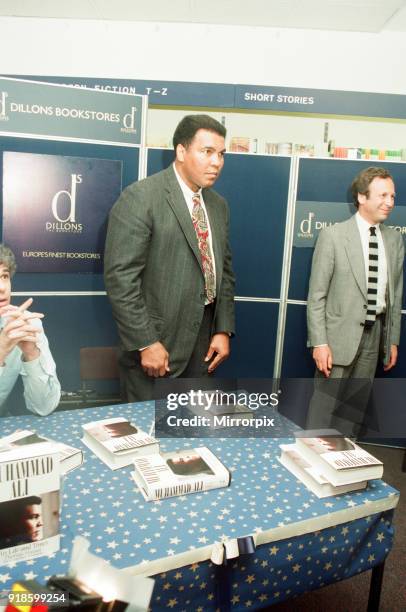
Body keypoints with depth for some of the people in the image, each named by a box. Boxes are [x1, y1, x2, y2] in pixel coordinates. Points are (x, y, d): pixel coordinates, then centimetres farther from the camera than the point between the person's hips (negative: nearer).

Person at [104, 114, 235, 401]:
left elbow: (224, 270, 14)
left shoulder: (218, 205, 11)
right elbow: (120, 277, -17)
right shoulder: (140, 198, -12)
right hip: (156, 341, -6)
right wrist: (146, 343, -18)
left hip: (202, 344, 6)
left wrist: (223, 330, 5)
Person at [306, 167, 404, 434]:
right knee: (325, 403, 1)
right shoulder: (333, 235, -7)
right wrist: (319, 342, -14)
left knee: (356, 406, 14)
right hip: (340, 333, -5)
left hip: (374, 333, 5)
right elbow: (317, 294, -9)